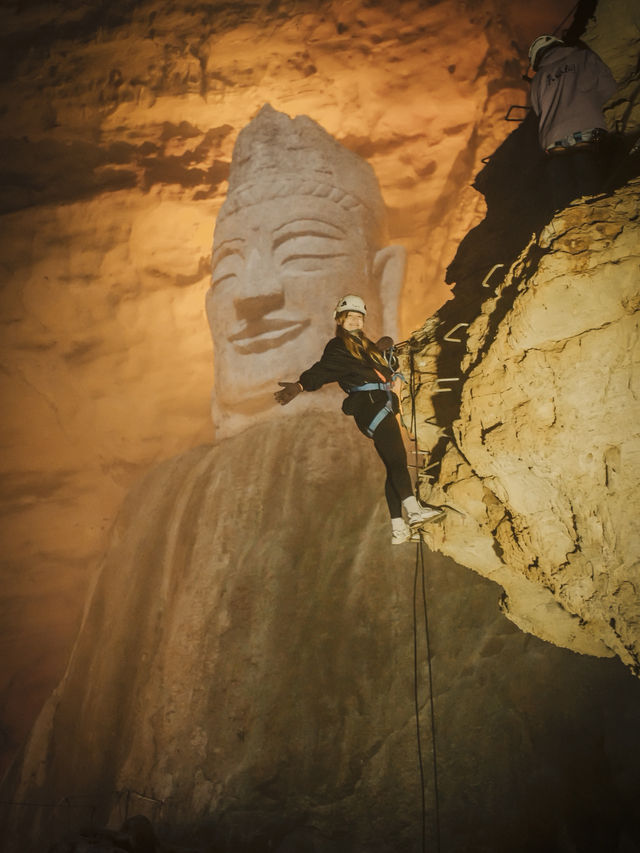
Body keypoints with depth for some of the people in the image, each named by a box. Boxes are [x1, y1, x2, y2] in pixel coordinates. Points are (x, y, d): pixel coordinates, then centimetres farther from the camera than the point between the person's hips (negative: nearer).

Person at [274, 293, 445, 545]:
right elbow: (322, 370, -12)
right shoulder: (337, 347, 3)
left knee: (394, 466, 3)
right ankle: (414, 510, -34)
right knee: (397, 457, -22)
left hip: (383, 405, 8)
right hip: (368, 402, -8)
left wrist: (395, 378, 17)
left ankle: (398, 528, 3)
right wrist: (300, 385, -27)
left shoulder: (367, 345, 29)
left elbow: (384, 368, 36)